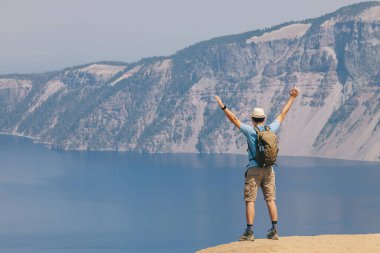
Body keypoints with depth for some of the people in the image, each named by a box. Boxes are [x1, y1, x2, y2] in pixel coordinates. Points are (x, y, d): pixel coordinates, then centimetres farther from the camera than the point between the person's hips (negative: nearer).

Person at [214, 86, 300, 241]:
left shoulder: (251, 131, -9)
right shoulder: (271, 129, 2)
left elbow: (234, 120, -11)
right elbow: (283, 113, 12)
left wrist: (223, 107, -8)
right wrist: (292, 97, 21)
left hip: (254, 169, -4)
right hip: (269, 169, 4)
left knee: (250, 201, -2)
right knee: (270, 200, 7)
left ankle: (249, 232, -7)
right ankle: (274, 231, 5)